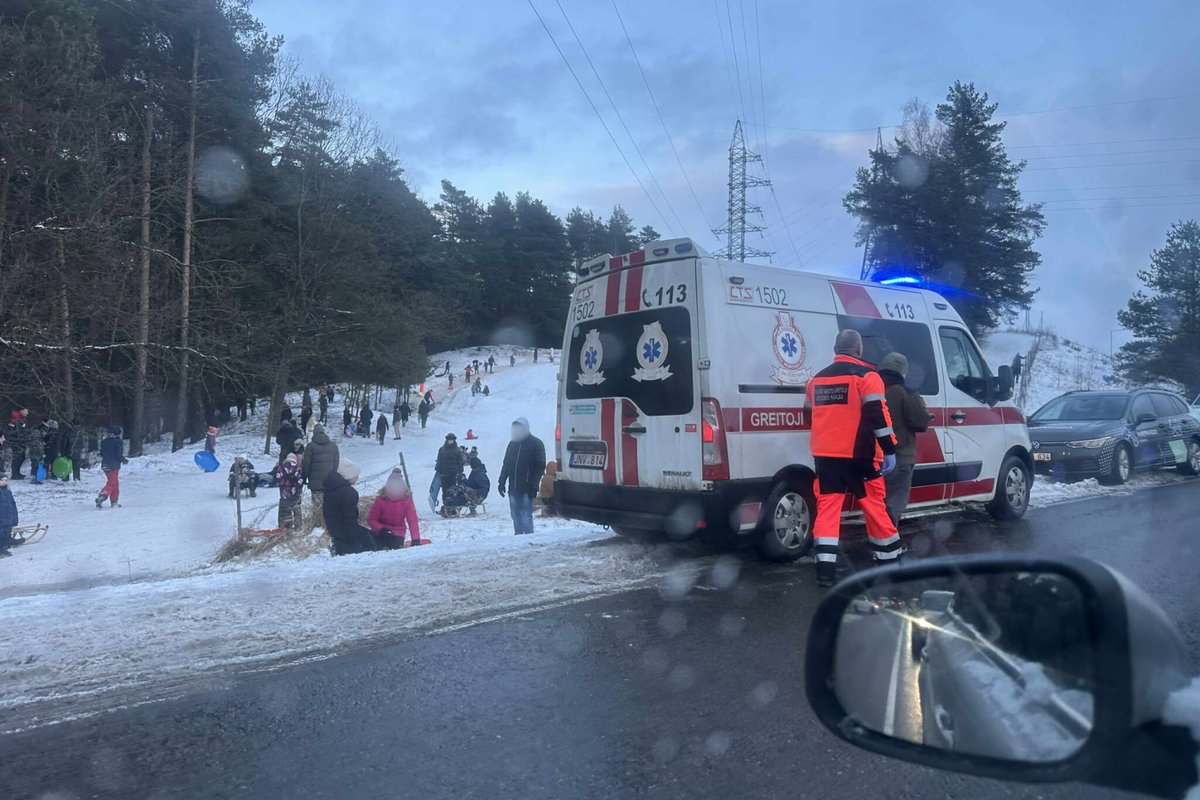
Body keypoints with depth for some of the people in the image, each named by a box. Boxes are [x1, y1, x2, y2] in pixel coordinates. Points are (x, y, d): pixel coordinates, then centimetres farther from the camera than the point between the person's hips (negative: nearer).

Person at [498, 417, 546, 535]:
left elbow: (540, 466, -6)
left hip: (527, 487, -6)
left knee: (526, 515, -8)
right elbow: (506, 464, 21)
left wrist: (533, 484, -14)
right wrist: (501, 482, 12)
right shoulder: (512, 443, 17)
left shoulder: (536, 444, -1)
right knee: (515, 514, 8)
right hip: (513, 487, 6)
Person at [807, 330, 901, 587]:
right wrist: (889, 450, -12)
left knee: (827, 507, 3)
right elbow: (878, 415, -14)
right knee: (874, 504, 9)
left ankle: (825, 568, -5)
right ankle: (890, 558, 22)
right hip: (857, 454, -4)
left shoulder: (817, 379, 14)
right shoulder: (866, 376, -6)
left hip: (825, 454, 4)